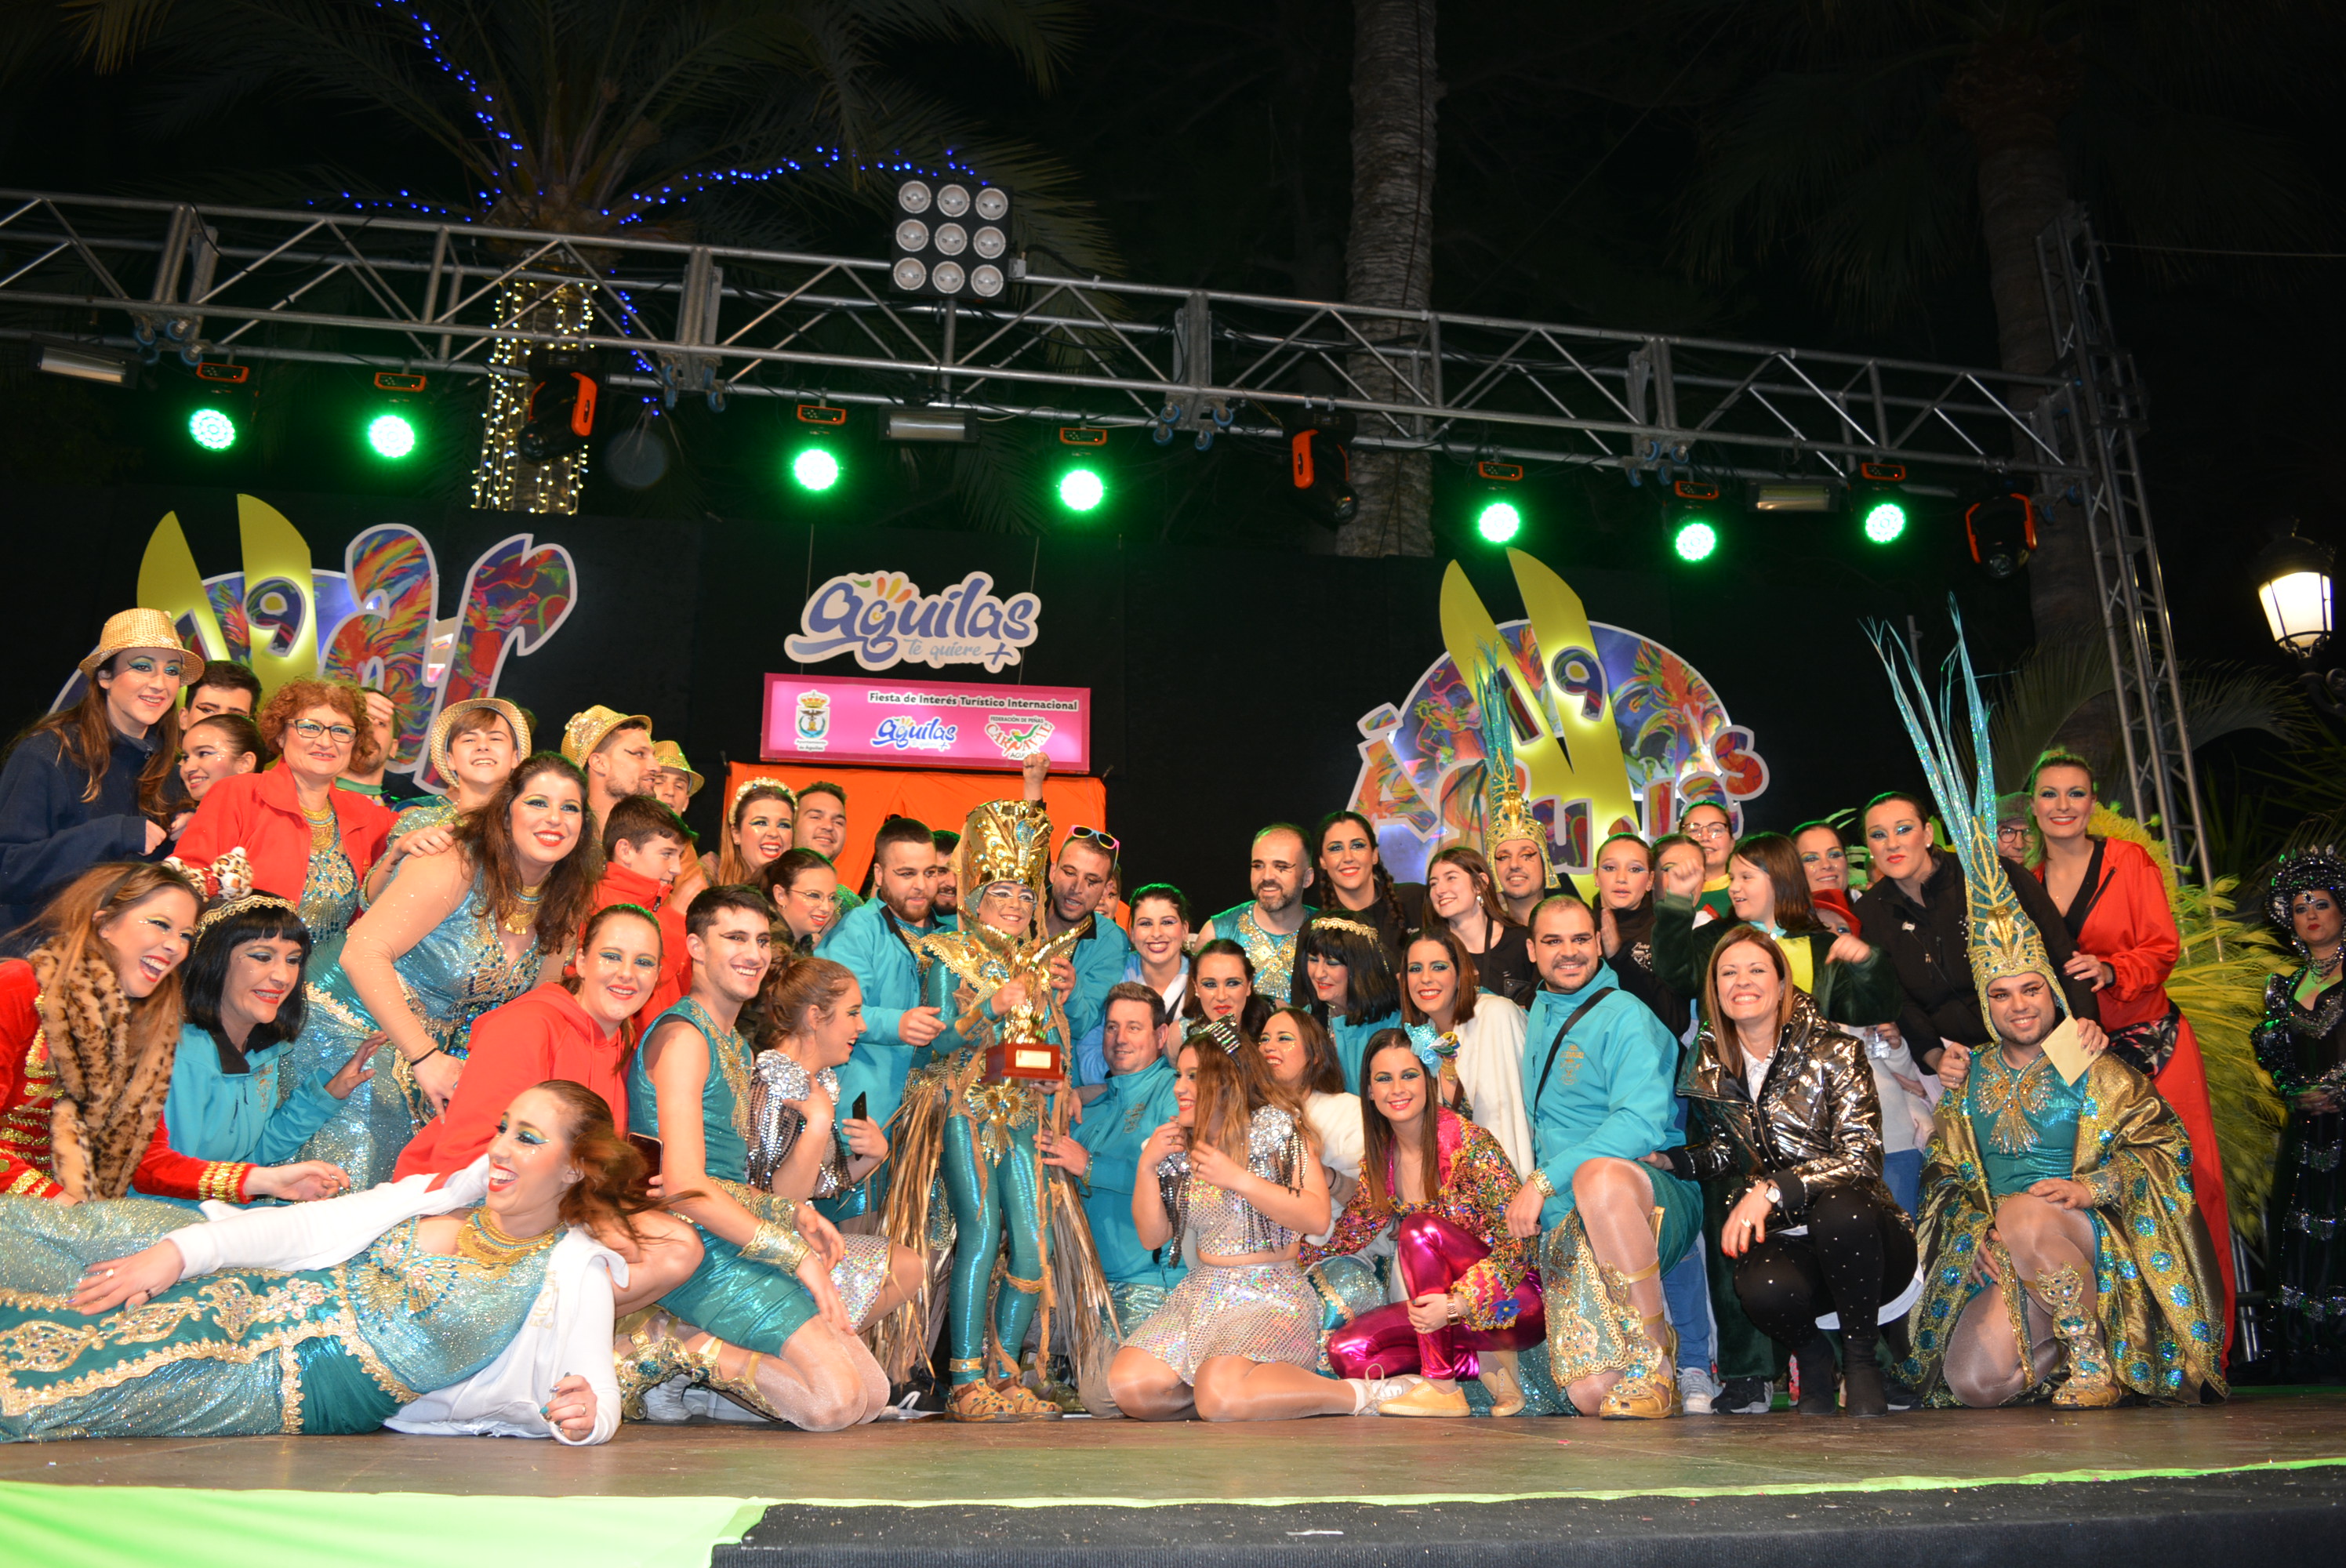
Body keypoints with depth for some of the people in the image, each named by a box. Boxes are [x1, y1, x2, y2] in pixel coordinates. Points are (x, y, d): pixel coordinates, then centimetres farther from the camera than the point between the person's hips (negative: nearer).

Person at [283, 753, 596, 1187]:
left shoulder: (562, 908, 2)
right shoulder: (454, 867, -20)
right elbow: (363, 954, -26)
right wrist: (426, 1057, -26)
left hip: (439, 1053, 7)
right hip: (350, 1035, -7)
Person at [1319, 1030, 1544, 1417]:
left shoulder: (1468, 1144, -19)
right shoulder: (1381, 1157, 0)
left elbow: (1517, 1244, -21)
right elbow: (1352, 1231, 11)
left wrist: (1456, 1304, -32)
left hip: (1516, 1300, -6)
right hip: (1441, 1303, 7)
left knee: (1419, 1228, -29)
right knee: (1345, 1351, -12)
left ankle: (1442, 1388, -19)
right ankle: (1485, 1364, -3)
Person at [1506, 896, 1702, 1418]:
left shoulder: (1626, 1015, -5)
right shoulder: (1538, 1013, 18)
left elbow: (1642, 1123, -19)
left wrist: (1544, 1179, -24)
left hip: (1653, 1195, -5)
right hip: (1565, 1223, 5)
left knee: (1599, 1176, -42)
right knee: (1591, 1392, -15)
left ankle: (1656, 1358, -26)